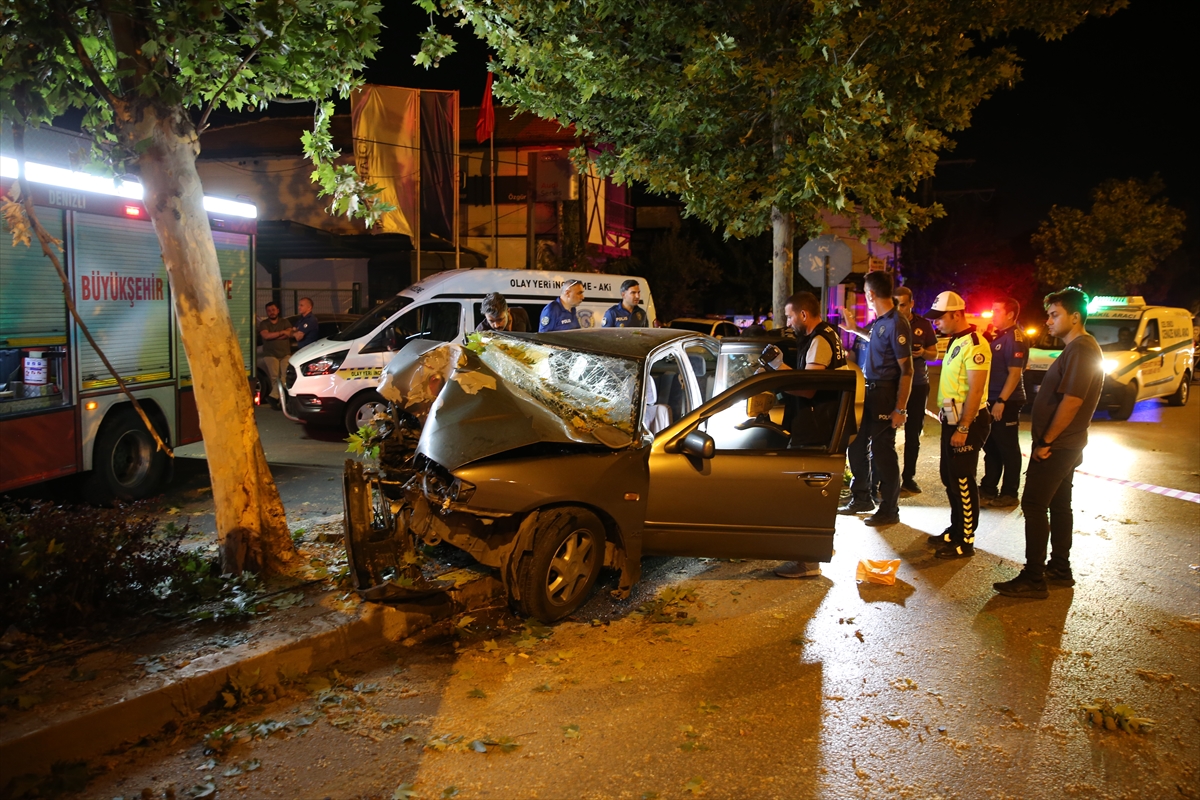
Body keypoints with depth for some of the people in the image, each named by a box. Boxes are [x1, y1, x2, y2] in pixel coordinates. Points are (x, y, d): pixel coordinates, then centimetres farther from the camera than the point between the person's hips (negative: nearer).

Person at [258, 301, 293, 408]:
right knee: (275, 378, -9)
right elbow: (266, 335, -9)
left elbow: (289, 334, -4)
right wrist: (281, 332, -7)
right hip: (270, 355, -1)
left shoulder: (285, 322, 15)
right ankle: (280, 400, -7)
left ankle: (274, 396, -17)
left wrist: (273, 336, -8)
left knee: (286, 375, -18)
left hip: (285, 354, 1)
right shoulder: (263, 324, 10)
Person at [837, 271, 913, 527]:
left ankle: (889, 510, 11)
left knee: (882, 452, -2)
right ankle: (861, 498, 31)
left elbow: (906, 370, -20)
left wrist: (900, 409, -21)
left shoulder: (896, 324, -18)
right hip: (869, 391, 10)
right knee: (857, 446, 16)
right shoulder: (879, 322, 9)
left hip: (885, 394, -10)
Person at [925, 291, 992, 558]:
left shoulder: (974, 344, -18)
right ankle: (956, 530, 29)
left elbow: (975, 390, -22)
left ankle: (966, 541, 7)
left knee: (962, 481, -3)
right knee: (949, 476, 17)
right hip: (952, 418, 10)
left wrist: (963, 428, -24)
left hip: (968, 421, -10)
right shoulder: (955, 341, 13)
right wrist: (952, 423, 14)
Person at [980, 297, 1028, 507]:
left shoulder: (1015, 338, -15)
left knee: (1008, 449, -1)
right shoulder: (998, 336, 15)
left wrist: (1001, 401, -24)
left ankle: (1009, 494, 7)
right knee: (991, 447, 15)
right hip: (992, 400, 10)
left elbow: (1015, 373, -21)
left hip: (1006, 403, -10)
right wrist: (991, 400, 16)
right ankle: (988, 488, 25)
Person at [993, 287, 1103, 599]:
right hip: (1063, 445, 11)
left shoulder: (1081, 350, -19)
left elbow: (1071, 401, -25)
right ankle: (1060, 569, 26)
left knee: (1034, 506, -8)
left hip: (1057, 447, -11)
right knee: (1059, 505, 16)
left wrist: (1046, 441, -18)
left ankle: (1033, 579, -3)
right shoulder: (1077, 349, 14)